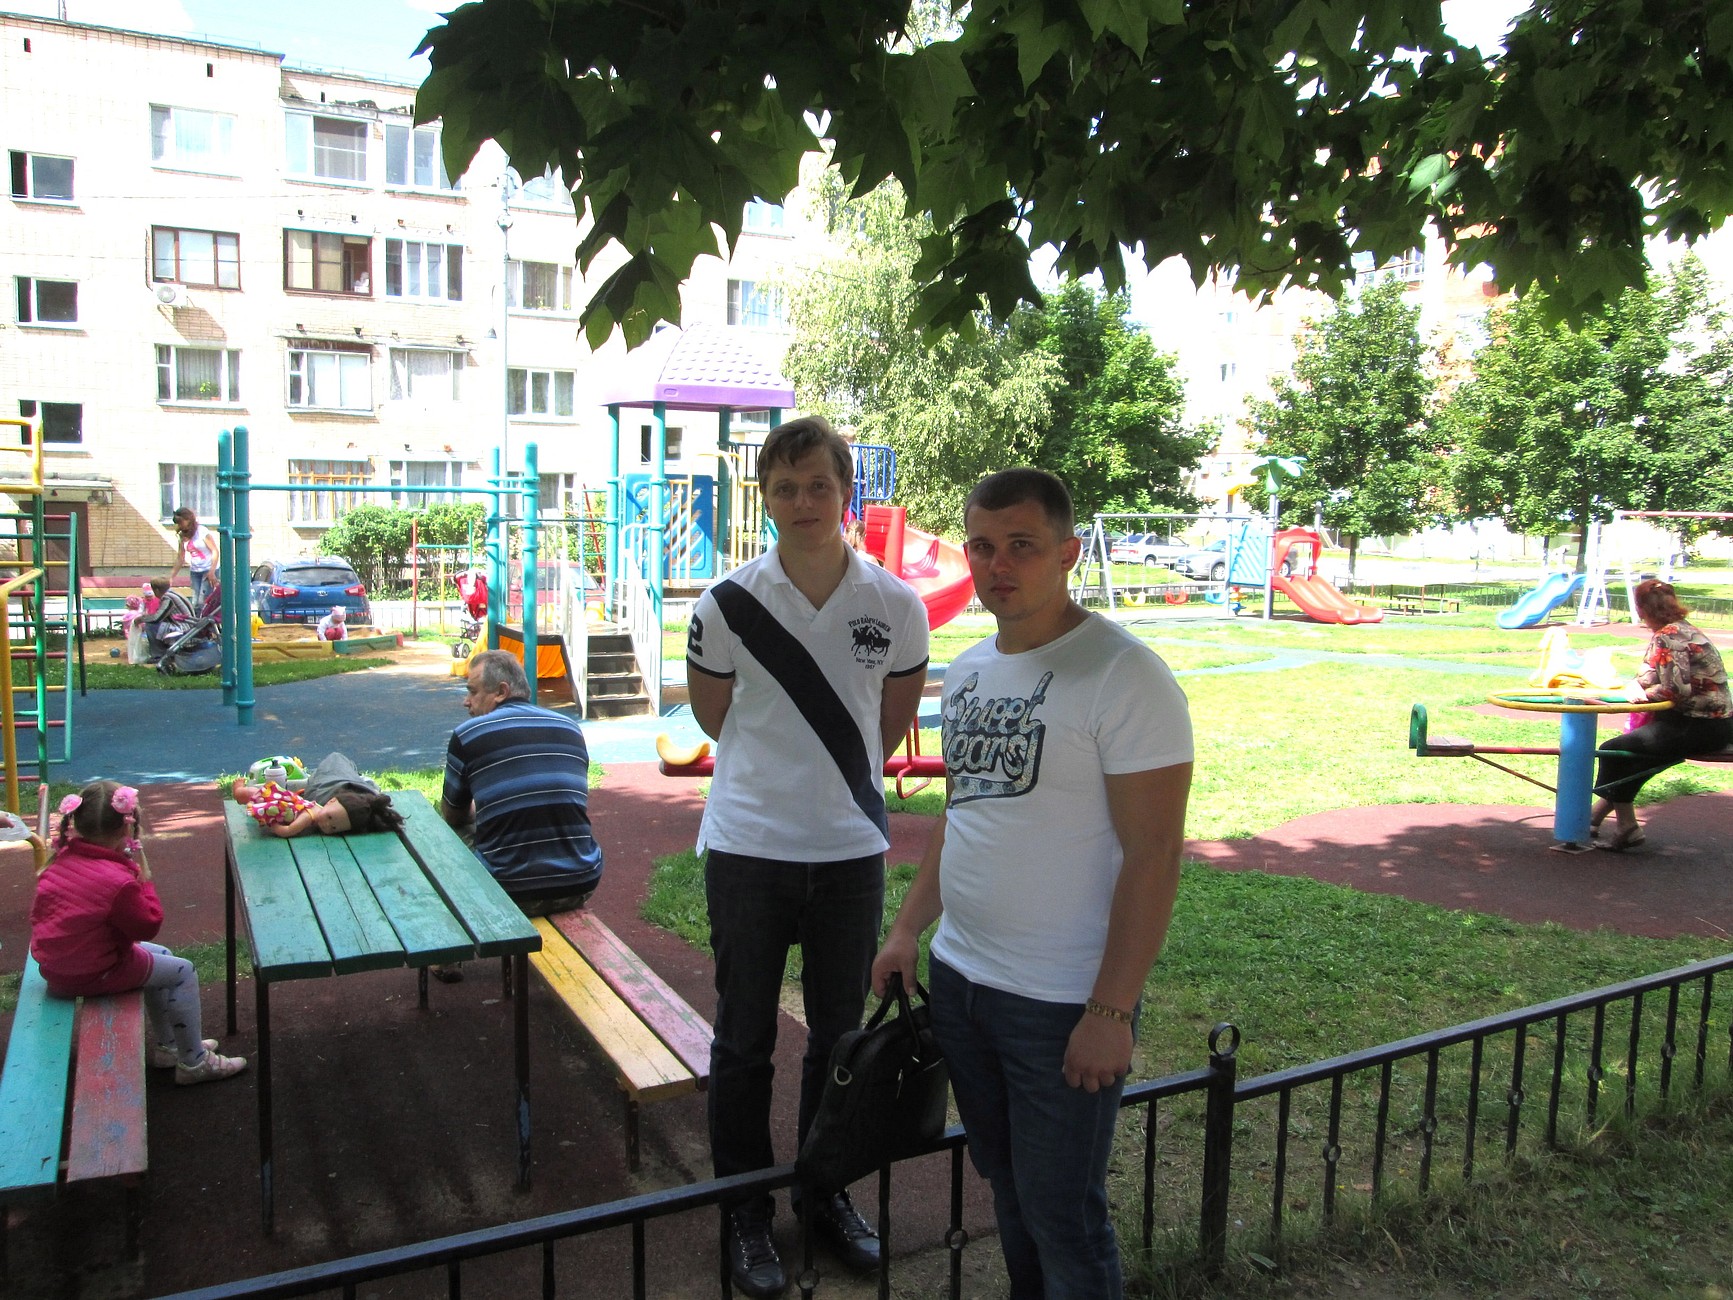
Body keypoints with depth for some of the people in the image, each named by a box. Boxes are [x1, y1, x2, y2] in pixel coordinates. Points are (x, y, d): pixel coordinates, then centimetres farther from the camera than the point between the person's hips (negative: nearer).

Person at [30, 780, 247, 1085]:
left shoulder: (61, 860, -2)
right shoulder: (117, 880, -28)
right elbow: (149, 925, -17)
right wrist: (144, 877, -13)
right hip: (91, 975, -9)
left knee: (161, 955, 26)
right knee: (183, 972, 5)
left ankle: (166, 1046, 38)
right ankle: (194, 1062, 15)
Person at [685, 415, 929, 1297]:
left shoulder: (896, 605, -5)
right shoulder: (728, 606, -9)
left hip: (851, 850, 2)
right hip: (748, 850, -1)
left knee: (840, 1034, 16)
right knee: (744, 1041, 10)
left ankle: (828, 1193, 36)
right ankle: (745, 1211, 29)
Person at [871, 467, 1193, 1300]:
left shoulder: (1122, 675, -17)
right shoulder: (967, 670, 7)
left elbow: (1153, 854, -19)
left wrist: (1111, 1011, -20)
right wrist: (906, 932, 15)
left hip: (1064, 1003, -7)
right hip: (958, 975, 7)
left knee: (1062, 1213, 7)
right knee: (1006, 1185, 22)